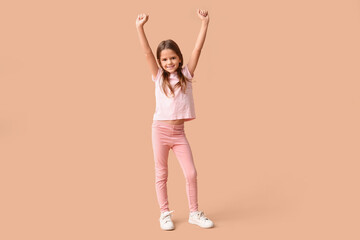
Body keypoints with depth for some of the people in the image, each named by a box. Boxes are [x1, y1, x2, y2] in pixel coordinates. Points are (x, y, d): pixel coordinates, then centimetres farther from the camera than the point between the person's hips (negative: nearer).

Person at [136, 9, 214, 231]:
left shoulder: (186, 75, 3)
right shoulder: (158, 77, 1)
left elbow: (197, 49, -4)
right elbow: (147, 53, -9)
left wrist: (205, 23, -10)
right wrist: (140, 27, -19)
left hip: (179, 132, 1)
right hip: (160, 129, -1)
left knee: (191, 173, 1)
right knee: (161, 174, 8)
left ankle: (194, 213, 19)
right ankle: (165, 213, 22)